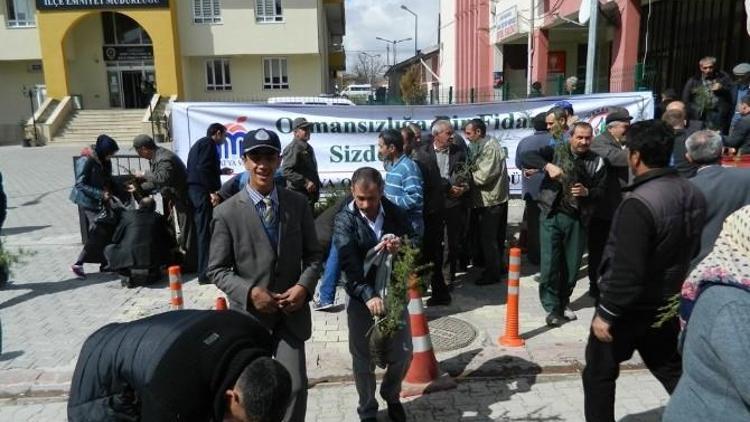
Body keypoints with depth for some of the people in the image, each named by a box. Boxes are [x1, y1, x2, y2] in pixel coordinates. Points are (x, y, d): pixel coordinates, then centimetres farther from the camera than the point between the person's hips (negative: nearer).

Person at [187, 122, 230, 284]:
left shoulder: (199, 144, 23)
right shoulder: (208, 144, -8)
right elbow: (203, 169, -20)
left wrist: (220, 171, 30)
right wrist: (213, 191, -22)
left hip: (195, 191, 10)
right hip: (203, 192, -10)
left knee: (202, 231, 14)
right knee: (206, 232, -8)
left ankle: (203, 269, 21)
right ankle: (205, 273, -5)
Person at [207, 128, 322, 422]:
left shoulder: (299, 204, -1)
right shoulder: (227, 212, -9)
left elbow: (313, 254, 4)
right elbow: (217, 270, -6)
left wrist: (304, 285, -13)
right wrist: (249, 291, -21)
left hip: (292, 312, 1)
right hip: (250, 313, -1)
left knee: (296, 386, 3)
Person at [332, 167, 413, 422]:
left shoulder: (395, 213, -2)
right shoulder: (344, 221, -10)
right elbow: (349, 265, -21)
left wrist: (402, 245, -19)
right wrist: (368, 295, -35)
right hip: (361, 298, -2)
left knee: (403, 354, 13)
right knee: (364, 360, 10)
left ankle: (391, 396, 43)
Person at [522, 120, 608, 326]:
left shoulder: (597, 162, 3)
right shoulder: (556, 150, -1)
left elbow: (601, 191, 2)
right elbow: (525, 157, -11)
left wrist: (587, 192, -19)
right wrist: (547, 165, -26)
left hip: (577, 219, 2)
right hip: (551, 215, -2)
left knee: (572, 264, 11)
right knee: (550, 263, -3)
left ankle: (564, 302, 32)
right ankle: (552, 308, 10)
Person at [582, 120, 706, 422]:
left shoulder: (639, 203, -27)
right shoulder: (693, 194, 0)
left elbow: (627, 269, -28)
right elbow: (693, 249, 13)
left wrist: (606, 312, -19)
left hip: (630, 307, -7)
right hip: (667, 302, 8)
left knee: (599, 373, 10)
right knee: (671, 369, 22)